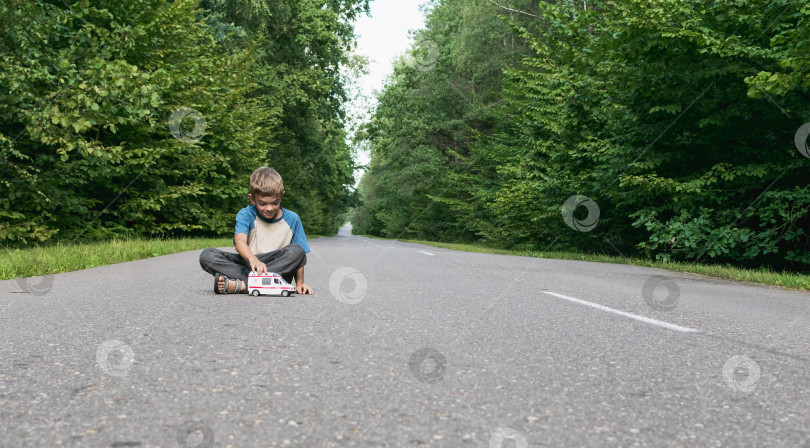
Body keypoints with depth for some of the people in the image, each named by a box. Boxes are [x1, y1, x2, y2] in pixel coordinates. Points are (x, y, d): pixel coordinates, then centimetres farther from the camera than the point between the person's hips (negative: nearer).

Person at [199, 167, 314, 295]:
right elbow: (240, 241, -19)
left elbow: (298, 258, 6)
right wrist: (252, 259, -40)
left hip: (279, 268, 0)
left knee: (297, 251, -31)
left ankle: (240, 285, -33)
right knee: (207, 256, -17)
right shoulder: (246, 215, 1)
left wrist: (299, 284, -7)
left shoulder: (292, 219, 5)